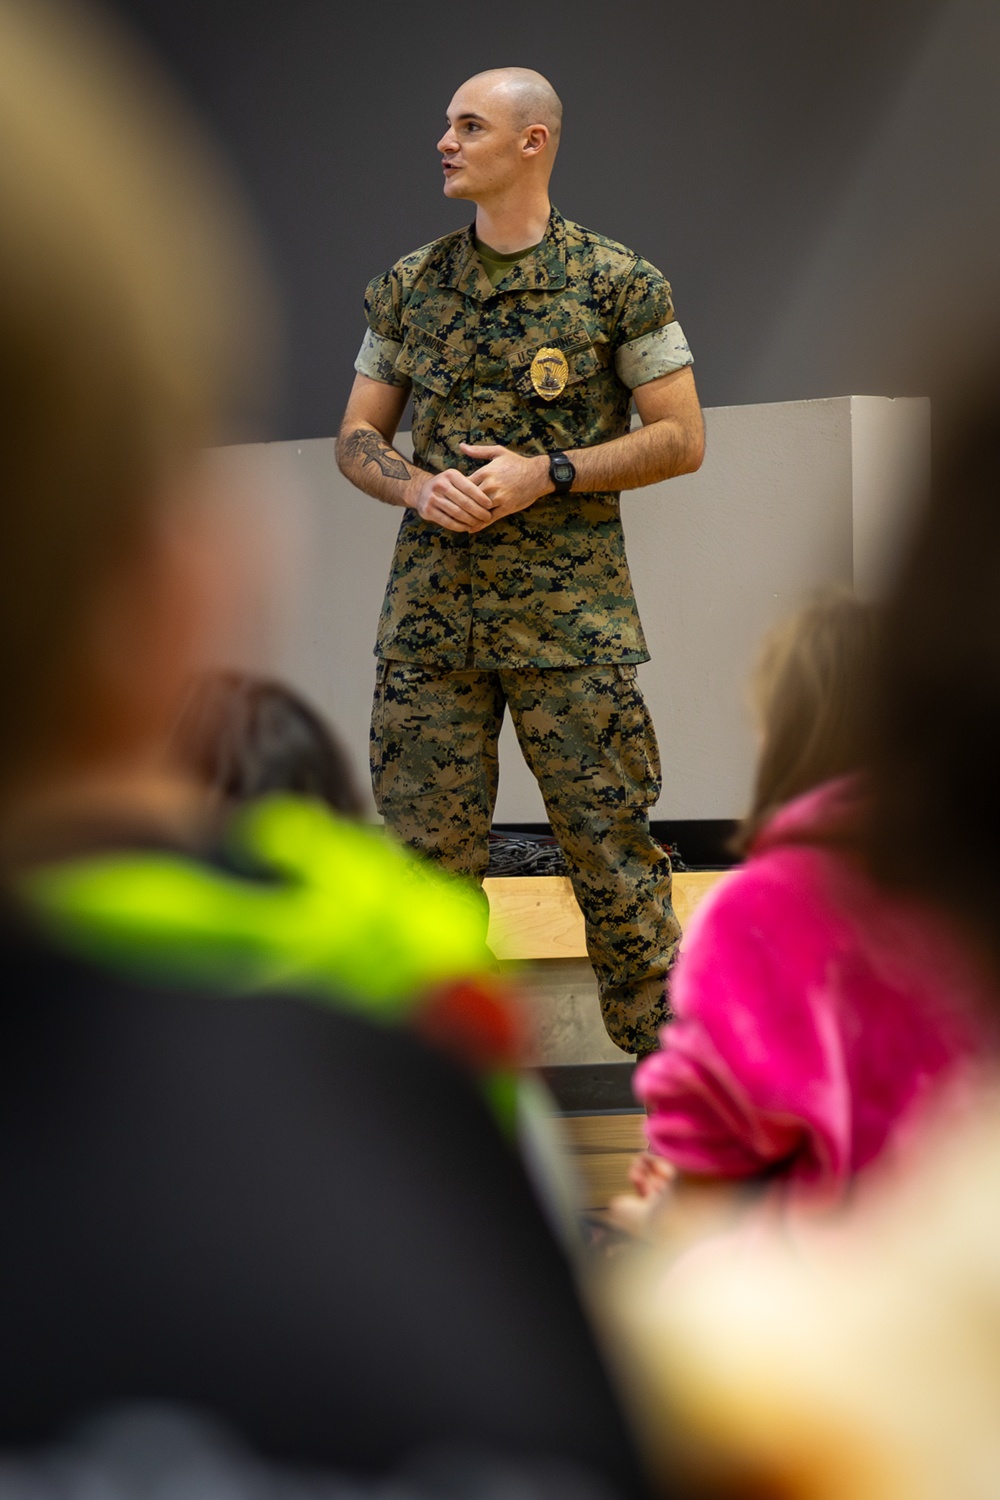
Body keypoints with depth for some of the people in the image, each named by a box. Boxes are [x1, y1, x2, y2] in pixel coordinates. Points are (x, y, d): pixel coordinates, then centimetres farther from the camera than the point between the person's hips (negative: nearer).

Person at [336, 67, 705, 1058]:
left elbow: (681, 439, -1)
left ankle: (662, 1046, 9)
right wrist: (419, 488, -7)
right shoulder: (408, 289, 11)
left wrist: (544, 473, -12)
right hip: (429, 604, 3)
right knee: (424, 848, 4)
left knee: (610, 843, -1)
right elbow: (357, 438, 15)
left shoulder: (617, 285, 0)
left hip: (572, 611, -3)